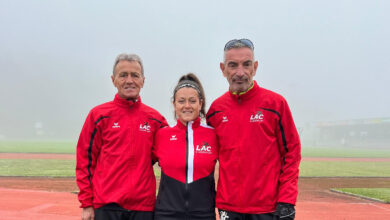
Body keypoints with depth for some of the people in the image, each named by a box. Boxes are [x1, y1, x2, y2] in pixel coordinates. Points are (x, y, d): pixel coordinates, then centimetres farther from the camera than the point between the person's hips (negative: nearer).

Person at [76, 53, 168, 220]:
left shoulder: (155, 119, 8)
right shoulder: (99, 115, 2)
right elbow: (85, 159, 2)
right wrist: (87, 203, -2)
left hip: (143, 206, 2)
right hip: (106, 206, -2)